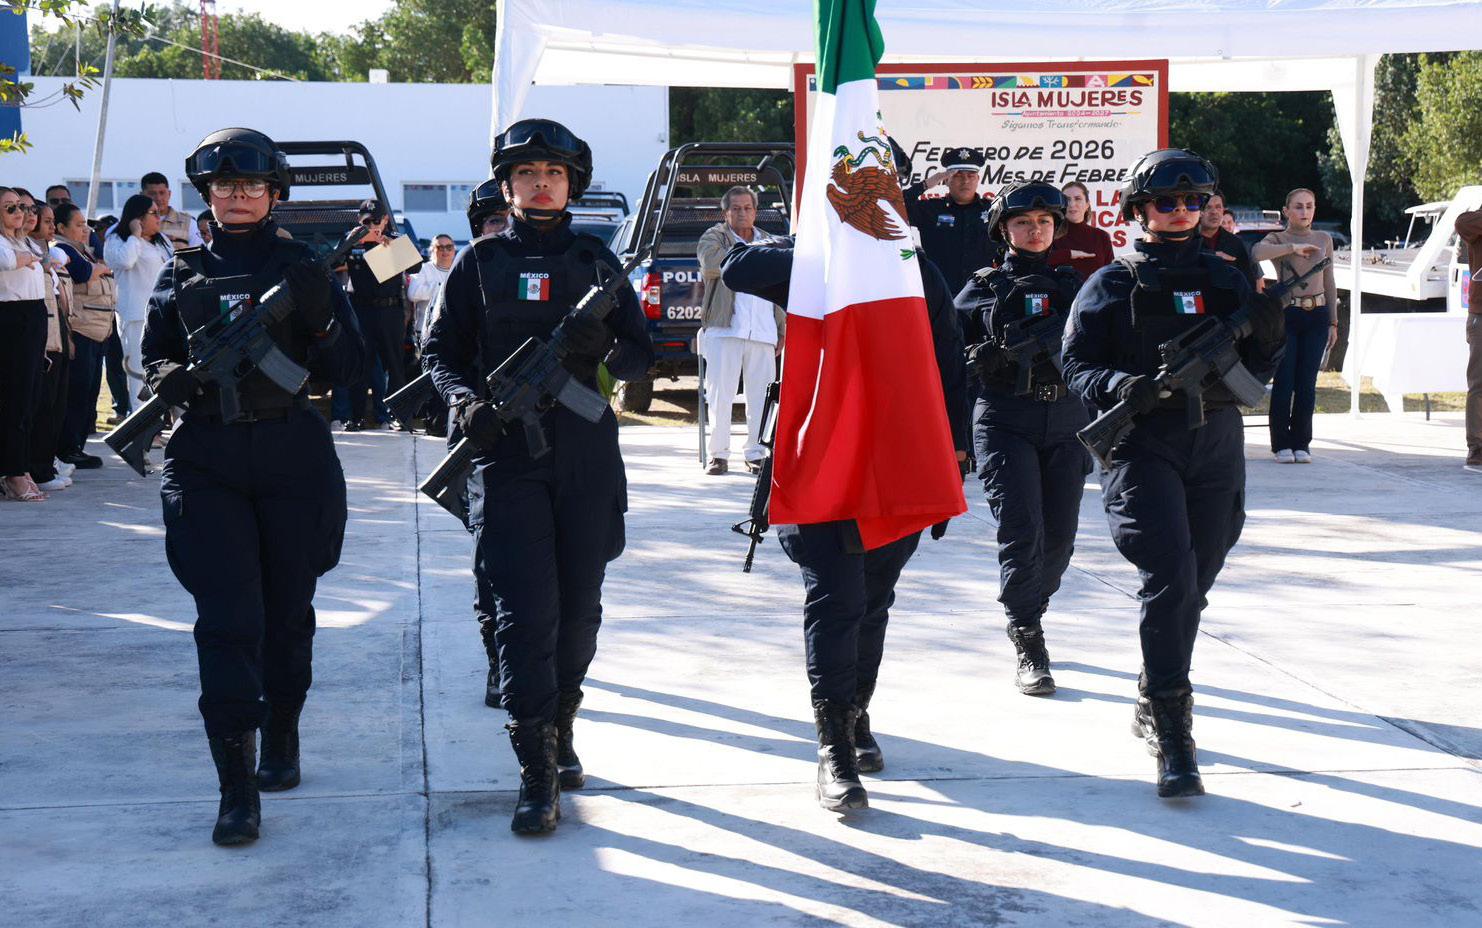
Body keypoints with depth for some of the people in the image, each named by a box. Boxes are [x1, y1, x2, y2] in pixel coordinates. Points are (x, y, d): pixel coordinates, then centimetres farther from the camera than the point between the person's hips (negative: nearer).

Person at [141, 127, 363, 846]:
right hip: (206, 460, 0)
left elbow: (346, 368, 2)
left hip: (293, 458, 0)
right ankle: (237, 787, -7)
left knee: (288, 613, 11)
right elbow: (154, 356, 15)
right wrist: (171, 378, -8)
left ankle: (282, 739, 33)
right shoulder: (183, 274, 9)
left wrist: (320, 320, -17)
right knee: (227, 619, -9)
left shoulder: (301, 268, 5)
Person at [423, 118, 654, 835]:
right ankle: (537, 769, -7)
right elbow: (441, 350, 7)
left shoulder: (596, 261, 12)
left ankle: (560, 730, 29)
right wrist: (465, 399, -13)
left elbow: (641, 354, 9)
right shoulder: (480, 263, 7)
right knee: (523, 608, -10)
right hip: (507, 454, -2)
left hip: (588, 457, 3)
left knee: (578, 608, 9)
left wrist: (601, 347, -13)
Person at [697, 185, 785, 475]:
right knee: (720, 395, -4)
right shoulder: (714, 237, 10)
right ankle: (718, 454, 2)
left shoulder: (769, 243, 23)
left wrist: (783, 329, 18)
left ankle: (756, 453, 8)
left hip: (763, 332, 3)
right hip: (724, 329, -3)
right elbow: (711, 263, -14)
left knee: (761, 396, 1)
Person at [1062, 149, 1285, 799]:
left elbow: (1255, 371, 15)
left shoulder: (1225, 279, 14)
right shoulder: (1112, 284, 4)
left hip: (1217, 449, 4)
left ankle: (1152, 705, 30)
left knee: (1192, 587, 11)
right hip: (1142, 445, -4)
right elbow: (1078, 364, -2)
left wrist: (1268, 341, -7)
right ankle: (1171, 732, -13)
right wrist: (1122, 387, -21)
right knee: (1170, 577, -18)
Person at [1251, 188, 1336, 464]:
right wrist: (1293, 247, -24)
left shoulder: (1324, 239, 13)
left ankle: (1301, 444, 9)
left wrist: (1333, 322, 14)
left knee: (1307, 384, 1)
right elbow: (1257, 252, -21)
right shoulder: (1278, 239, 3)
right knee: (1284, 382, -4)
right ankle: (1282, 444, 4)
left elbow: (1329, 283, 17)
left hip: (1317, 317, 3)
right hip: (1287, 316, -3)